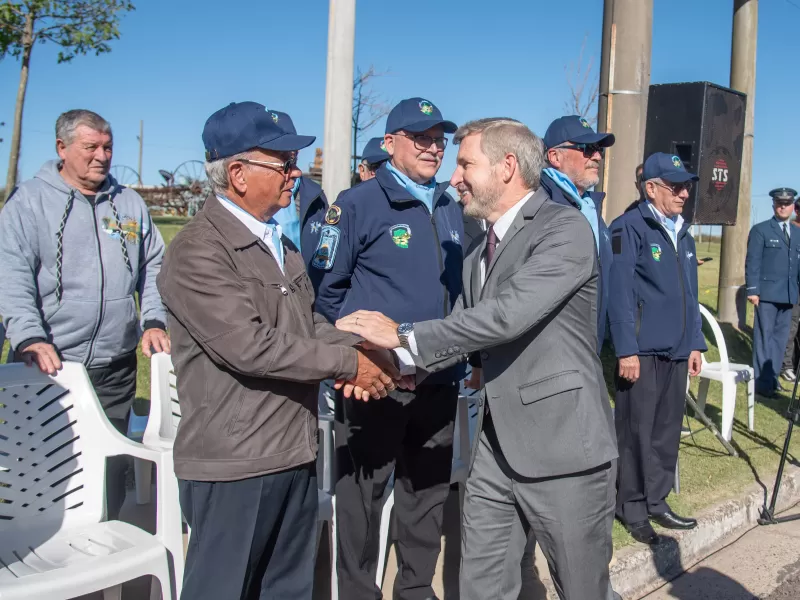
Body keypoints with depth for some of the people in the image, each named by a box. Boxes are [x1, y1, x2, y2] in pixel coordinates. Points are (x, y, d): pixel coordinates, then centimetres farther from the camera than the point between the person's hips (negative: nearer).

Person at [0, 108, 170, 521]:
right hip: (48, 364, -3)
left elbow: (154, 267, 16)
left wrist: (153, 321, 3)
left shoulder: (129, 204, 12)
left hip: (116, 369, 4)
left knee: (112, 469, 10)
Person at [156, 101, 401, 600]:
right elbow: (249, 346, -23)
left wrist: (364, 355, -3)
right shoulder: (198, 251, -15)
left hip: (296, 455, 8)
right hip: (234, 464, -8)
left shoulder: (280, 243, 14)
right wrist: (347, 364, -16)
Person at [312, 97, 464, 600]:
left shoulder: (450, 209, 11)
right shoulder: (358, 204, -8)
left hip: (440, 379, 6)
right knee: (364, 492, 5)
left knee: (429, 489, 15)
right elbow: (327, 287, -7)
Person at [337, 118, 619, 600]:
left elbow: (510, 313, -25)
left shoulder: (566, 228, -13)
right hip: (497, 447, 7)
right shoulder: (480, 254, 15)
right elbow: (464, 329, 11)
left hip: (563, 446, -7)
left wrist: (404, 335, -19)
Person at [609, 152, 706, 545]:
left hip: (676, 352, 7)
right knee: (637, 433, 2)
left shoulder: (683, 235, 15)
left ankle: (657, 501, 26)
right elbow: (620, 293, -14)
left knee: (668, 431, 13)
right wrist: (626, 350, -17)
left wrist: (695, 343, 16)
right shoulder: (630, 228, -9)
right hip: (642, 352, -7)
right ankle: (633, 508, 15)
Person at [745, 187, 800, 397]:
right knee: (764, 337, -2)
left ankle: (772, 376, 19)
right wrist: (752, 290, -13)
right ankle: (762, 381, 2)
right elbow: (752, 262, -6)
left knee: (780, 337, 9)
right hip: (767, 293, -5)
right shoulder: (760, 230, 0)